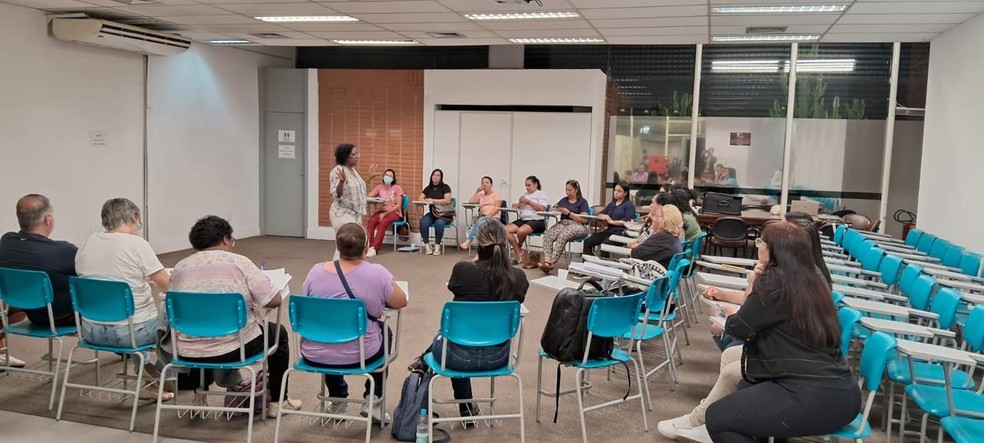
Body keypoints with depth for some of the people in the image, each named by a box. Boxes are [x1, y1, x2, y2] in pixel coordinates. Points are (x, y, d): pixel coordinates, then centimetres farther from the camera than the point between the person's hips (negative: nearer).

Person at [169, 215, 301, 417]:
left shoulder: (179, 268, 4)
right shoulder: (239, 262, -7)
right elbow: (274, 301, -9)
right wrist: (251, 298, 13)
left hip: (189, 353, 4)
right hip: (233, 349, -4)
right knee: (278, 332, 24)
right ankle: (277, 400, 29)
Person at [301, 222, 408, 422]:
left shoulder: (316, 271, -6)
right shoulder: (377, 273, -15)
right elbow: (401, 302, -1)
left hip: (315, 355, 3)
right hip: (357, 355, -3)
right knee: (385, 333, 29)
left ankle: (338, 400, 38)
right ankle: (374, 400, 24)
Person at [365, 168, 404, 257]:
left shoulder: (397, 188, 1)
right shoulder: (379, 187, 12)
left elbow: (398, 206, -6)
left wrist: (385, 213, -17)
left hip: (394, 212, -3)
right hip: (382, 211, 3)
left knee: (383, 221, -36)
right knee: (371, 220, -31)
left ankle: (374, 248, -42)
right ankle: (369, 245, -35)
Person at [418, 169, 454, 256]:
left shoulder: (445, 187, 1)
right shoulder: (428, 188, 15)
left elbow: (447, 201, -12)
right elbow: (420, 199, 9)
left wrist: (433, 200, -10)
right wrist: (427, 200, -13)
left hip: (444, 214, -4)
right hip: (432, 213, 4)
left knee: (439, 223, -38)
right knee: (423, 222, -29)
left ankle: (437, 245, -20)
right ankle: (427, 245, -17)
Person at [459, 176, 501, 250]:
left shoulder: (496, 195, 11)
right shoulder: (480, 195, 24)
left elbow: (496, 208, -5)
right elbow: (470, 202, 8)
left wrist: (488, 216, -21)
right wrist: (477, 191, 6)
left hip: (493, 217, -4)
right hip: (482, 216, 4)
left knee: (480, 220, -35)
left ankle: (468, 241, -42)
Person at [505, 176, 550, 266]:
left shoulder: (541, 194, 6)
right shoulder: (525, 195, 25)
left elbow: (542, 208, -12)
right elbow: (513, 206, 21)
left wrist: (528, 202, -12)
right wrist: (519, 203, -2)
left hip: (537, 221, -7)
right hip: (523, 219, 7)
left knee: (520, 231, -35)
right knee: (506, 230, -18)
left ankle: (518, 247, 1)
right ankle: (519, 253, -12)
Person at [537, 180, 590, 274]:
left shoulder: (582, 202, 5)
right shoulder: (564, 200, 23)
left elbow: (584, 220, -7)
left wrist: (569, 213, -12)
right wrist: (556, 210, -2)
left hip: (578, 226, -5)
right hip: (563, 223, 5)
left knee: (562, 236, -37)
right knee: (547, 235, -27)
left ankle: (552, 262, -41)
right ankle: (547, 261, -41)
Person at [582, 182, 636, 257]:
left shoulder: (629, 205, 4)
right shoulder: (612, 204, 25)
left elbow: (627, 221, -10)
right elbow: (599, 215, 20)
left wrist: (612, 221, -11)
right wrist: (603, 216, -4)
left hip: (620, 232, -7)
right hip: (609, 231, 7)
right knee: (587, 242, -16)